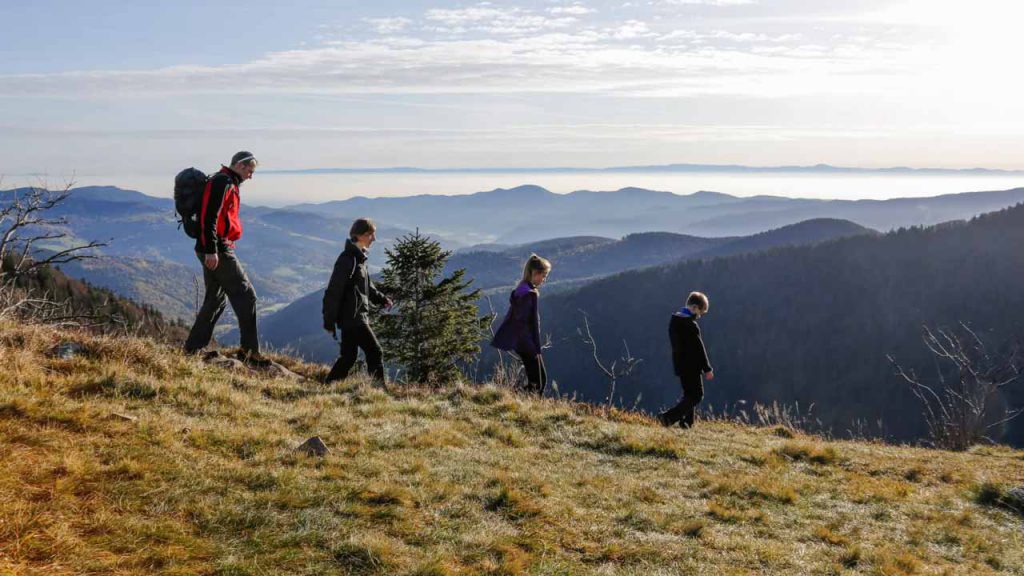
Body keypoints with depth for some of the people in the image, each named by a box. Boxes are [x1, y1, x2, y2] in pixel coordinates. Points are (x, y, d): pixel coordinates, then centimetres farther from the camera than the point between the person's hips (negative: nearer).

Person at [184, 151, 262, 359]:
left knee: (216, 299, 15)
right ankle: (250, 350, -3)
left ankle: (193, 348, 19)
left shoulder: (228, 183, 20)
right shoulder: (222, 182, -13)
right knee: (245, 295, -6)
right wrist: (211, 250, -25)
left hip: (215, 249, 10)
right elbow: (209, 216, -22)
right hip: (216, 250, -10)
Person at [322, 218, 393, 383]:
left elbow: (366, 285, 26)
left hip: (354, 318, 10)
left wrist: (382, 299, 12)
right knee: (375, 352, -7)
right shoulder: (347, 259, -17)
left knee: (349, 357, 14)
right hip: (352, 318, -10)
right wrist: (329, 321, -18)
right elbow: (333, 291, -19)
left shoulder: (359, 258, 14)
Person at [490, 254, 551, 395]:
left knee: (533, 378, 15)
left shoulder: (520, 289, 10)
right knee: (540, 379, -3)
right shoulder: (531, 293, -18)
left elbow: (512, 317, 15)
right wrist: (537, 349, -15)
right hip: (527, 342, -9)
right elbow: (533, 322, -19)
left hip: (517, 341, 9)